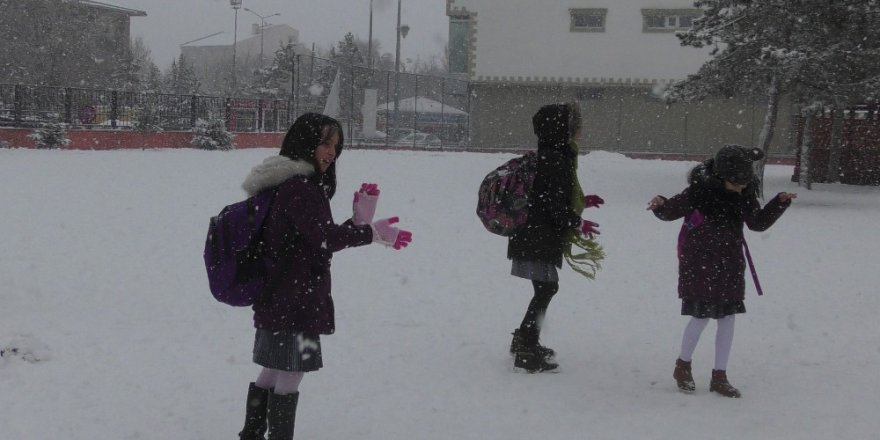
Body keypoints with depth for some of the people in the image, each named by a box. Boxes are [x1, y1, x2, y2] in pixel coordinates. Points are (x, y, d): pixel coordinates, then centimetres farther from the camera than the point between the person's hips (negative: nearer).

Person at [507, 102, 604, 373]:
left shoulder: (553, 157, 14)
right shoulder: (555, 160, -18)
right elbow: (554, 204, -22)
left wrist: (582, 202, 23)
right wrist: (577, 224, -12)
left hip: (536, 237, 10)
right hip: (539, 239, -10)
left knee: (546, 288, 18)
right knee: (545, 289, -7)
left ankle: (524, 340, 31)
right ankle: (526, 353, -4)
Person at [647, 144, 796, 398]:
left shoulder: (745, 194, 0)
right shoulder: (699, 191, -15)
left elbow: (758, 223, 10)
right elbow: (672, 212, -4)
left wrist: (780, 203, -1)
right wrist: (660, 205, -26)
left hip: (729, 265, 5)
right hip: (699, 265, -5)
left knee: (727, 318, 5)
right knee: (702, 317, -4)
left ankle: (719, 376, 16)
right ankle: (683, 366, 20)